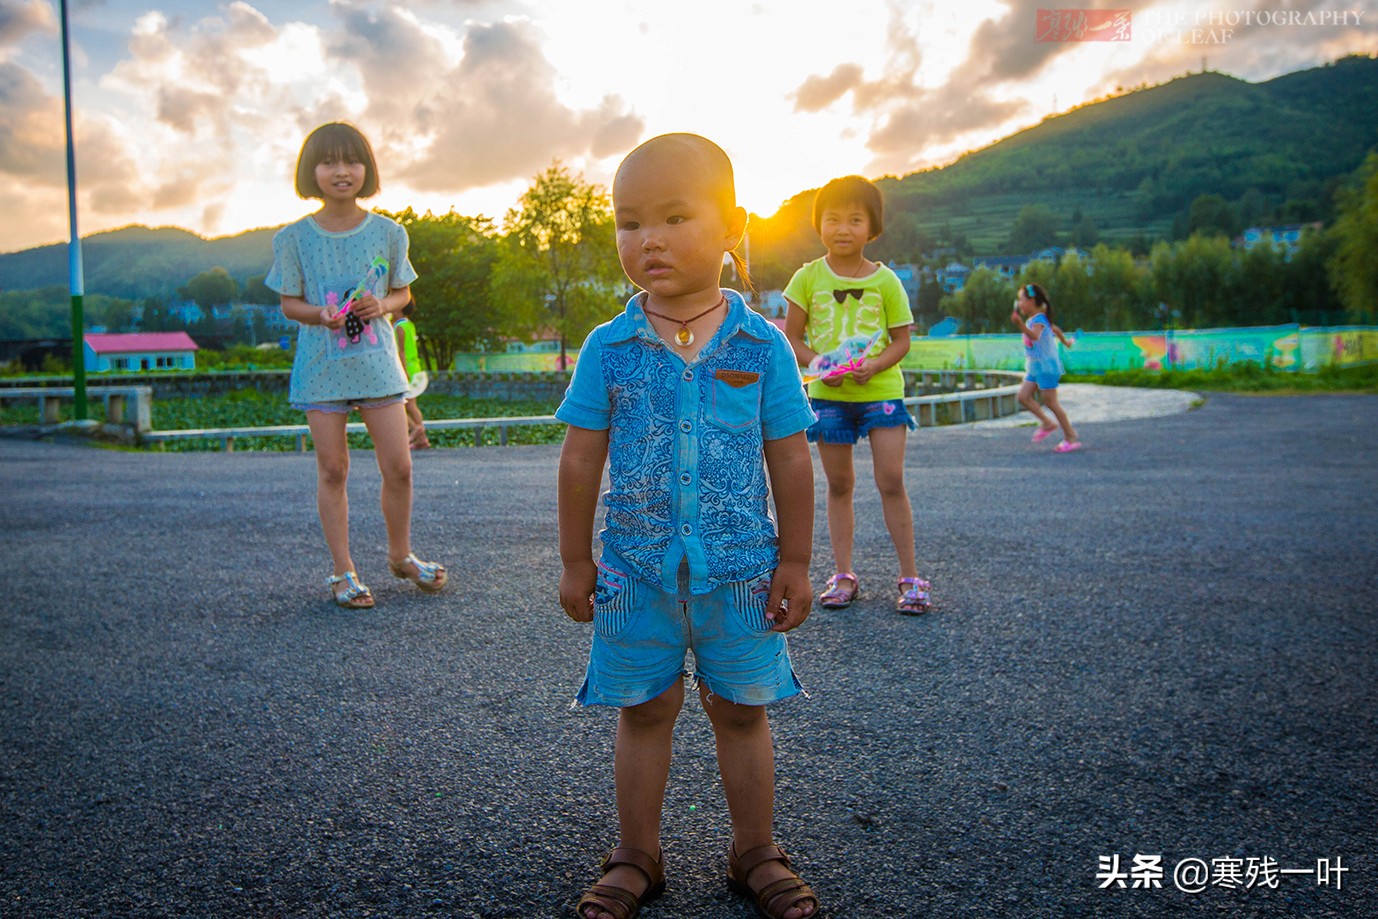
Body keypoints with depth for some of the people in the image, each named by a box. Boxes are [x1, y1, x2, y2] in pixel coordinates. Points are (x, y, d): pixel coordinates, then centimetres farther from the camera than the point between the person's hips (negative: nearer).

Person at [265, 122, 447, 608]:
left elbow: (402, 293, 10)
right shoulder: (295, 237, -1)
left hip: (377, 361, 1)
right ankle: (343, 571, 15)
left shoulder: (388, 232, 2)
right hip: (321, 364, -1)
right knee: (332, 469, 3)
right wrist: (321, 314, -18)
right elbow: (289, 303, 3)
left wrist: (381, 305, -12)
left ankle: (400, 554, 25)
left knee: (398, 466, 1)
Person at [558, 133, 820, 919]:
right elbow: (582, 459, 1)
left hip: (738, 567, 0)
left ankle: (756, 854, 32)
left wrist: (794, 562, 0)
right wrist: (576, 561, 3)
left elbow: (790, 461, -1)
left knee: (743, 712, 13)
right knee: (644, 712, 13)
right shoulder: (609, 348, -3)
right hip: (638, 568, 1)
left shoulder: (761, 345, -5)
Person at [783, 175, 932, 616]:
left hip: (881, 389, -1)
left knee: (891, 481, -4)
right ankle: (842, 575, 18)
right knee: (839, 484, 8)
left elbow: (902, 339, 1)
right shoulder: (808, 277, 0)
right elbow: (792, 338, 3)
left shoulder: (885, 280, -2)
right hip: (827, 394, 1)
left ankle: (910, 577, 7)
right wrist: (818, 363, -15)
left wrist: (873, 365, -18)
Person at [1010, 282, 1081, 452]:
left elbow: (1035, 336, -40)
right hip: (1035, 367, 9)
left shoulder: (1038, 319, -17)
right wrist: (1064, 341, 51)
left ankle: (1071, 437, 3)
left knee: (1050, 402, -5)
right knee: (1023, 396, 0)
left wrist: (1021, 324, -57)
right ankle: (1047, 423, 10)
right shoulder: (1036, 319, 14)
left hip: (1046, 366, -9)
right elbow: (1054, 329, 32)